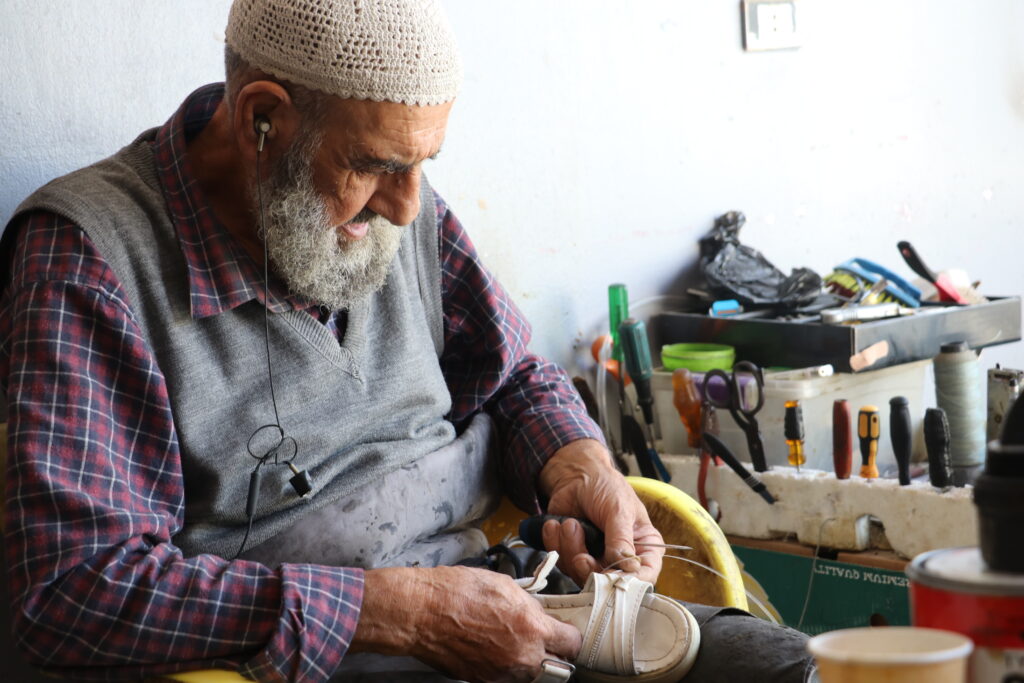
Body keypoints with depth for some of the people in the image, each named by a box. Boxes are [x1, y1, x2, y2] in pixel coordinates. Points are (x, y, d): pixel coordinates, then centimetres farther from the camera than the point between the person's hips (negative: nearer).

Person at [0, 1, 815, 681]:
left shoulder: (402, 210, 6)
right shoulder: (90, 251, -13)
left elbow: (513, 376, 22)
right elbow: (75, 588, -21)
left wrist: (579, 466, -3)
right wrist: (398, 613, -24)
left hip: (501, 595, 6)